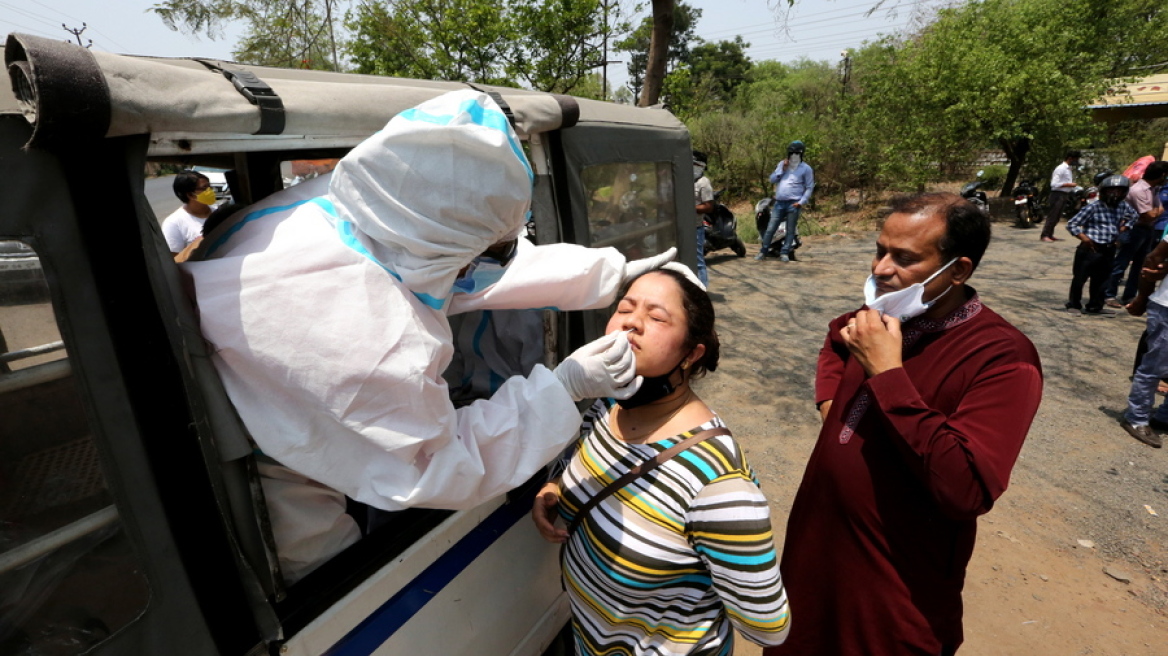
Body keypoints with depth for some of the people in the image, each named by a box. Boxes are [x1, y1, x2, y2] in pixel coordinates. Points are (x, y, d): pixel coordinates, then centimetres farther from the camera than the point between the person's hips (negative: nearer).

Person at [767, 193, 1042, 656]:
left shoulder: (1003, 359, -23)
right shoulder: (885, 314, -2)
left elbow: (966, 491, -34)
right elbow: (836, 338, 22)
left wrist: (887, 375, -32)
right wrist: (829, 398, 5)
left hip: (898, 583, -6)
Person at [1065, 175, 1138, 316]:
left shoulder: (1123, 207, 6)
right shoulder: (1093, 208, -13)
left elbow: (1133, 216, 28)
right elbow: (1071, 224, -12)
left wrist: (1123, 227, 13)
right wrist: (1084, 237, -19)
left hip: (1108, 250, 6)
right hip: (1090, 249, -6)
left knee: (1100, 279, 15)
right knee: (1079, 278, 0)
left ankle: (1095, 306, 26)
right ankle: (1074, 305, 13)